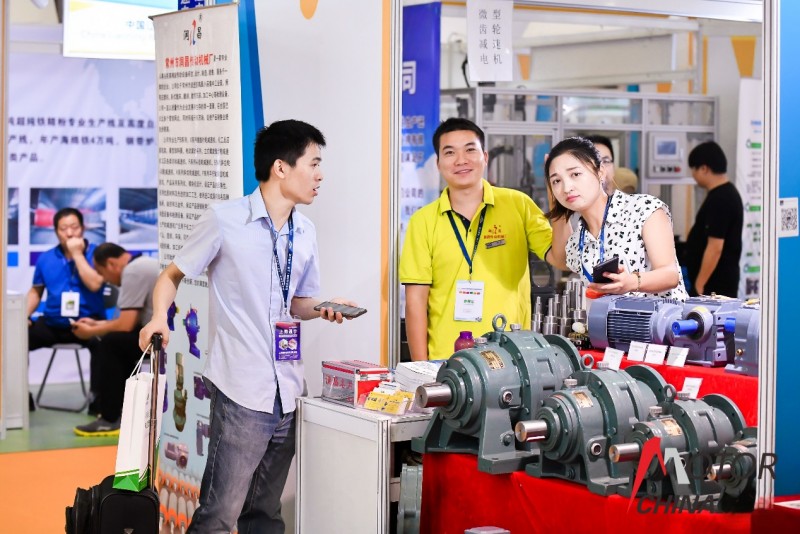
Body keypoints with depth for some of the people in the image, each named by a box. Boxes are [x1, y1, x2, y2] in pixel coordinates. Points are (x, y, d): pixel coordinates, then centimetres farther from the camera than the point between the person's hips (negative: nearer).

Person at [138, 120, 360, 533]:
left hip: (287, 394, 6)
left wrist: (323, 309, 0)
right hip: (241, 392, -6)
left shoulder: (306, 233, 11)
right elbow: (173, 275, 3)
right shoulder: (224, 220, -7)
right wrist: (159, 318, -16)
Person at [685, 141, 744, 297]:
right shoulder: (728, 194, 13)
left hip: (713, 284, -10)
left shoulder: (718, 200, -19)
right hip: (722, 282, 10)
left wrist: (699, 284, -20)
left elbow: (715, 248, -23)